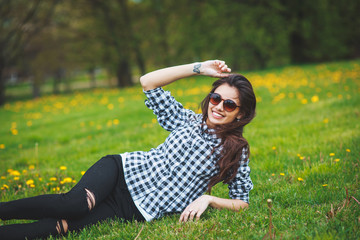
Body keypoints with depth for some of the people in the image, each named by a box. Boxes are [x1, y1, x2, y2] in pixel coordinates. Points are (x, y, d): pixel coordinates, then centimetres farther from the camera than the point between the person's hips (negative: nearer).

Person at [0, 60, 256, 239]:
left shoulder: (236, 153, 5)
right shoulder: (188, 121, 8)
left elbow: (243, 202, 7)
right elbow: (148, 82, 3)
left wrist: (208, 199, -12)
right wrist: (199, 68, 0)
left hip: (141, 210, -1)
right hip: (125, 170, 1)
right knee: (73, 203, -31)